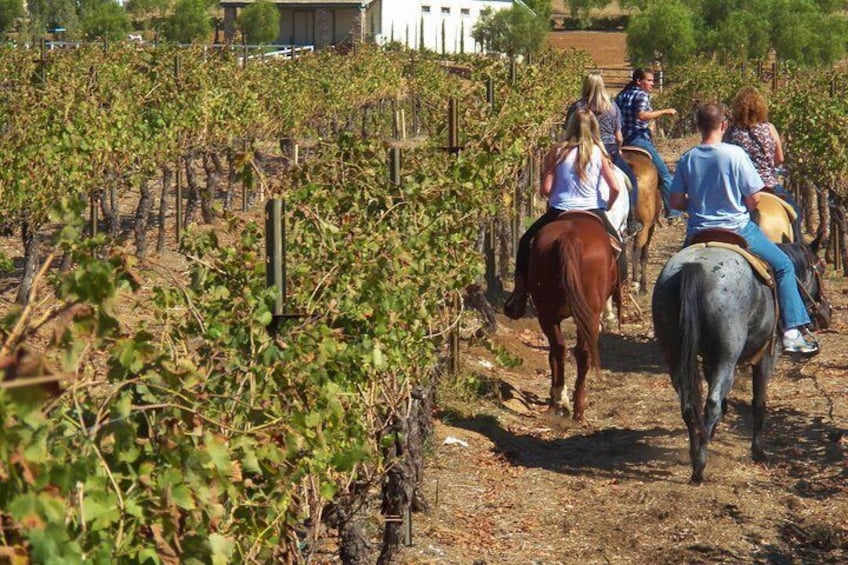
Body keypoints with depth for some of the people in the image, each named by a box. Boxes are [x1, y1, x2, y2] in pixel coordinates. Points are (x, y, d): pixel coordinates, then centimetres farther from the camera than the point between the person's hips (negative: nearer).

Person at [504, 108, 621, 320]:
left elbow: (545, 189, -8)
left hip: (559, 212, -1)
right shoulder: (598, 153, -2)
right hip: (593, 212, 1)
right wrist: (607, 206, 10)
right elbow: (615, 188, -8)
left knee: (526, 241, 19)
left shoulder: (558, 152, -5)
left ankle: (520, 293, 13)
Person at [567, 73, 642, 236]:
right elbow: (619, 137, 2)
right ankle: (631, 221, 16)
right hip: (608, 151, 0)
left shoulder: (575, 108, -4)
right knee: (630, 178, 20)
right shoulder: (612, 108, -1)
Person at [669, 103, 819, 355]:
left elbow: (676, 202, 0)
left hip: (698, 234, 4)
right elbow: (754, 199, -9)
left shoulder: (687, 159, -2)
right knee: (783, 266, 10)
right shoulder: (735, 154, -12)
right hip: (736, 229, -4)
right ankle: (793, 332, 2)